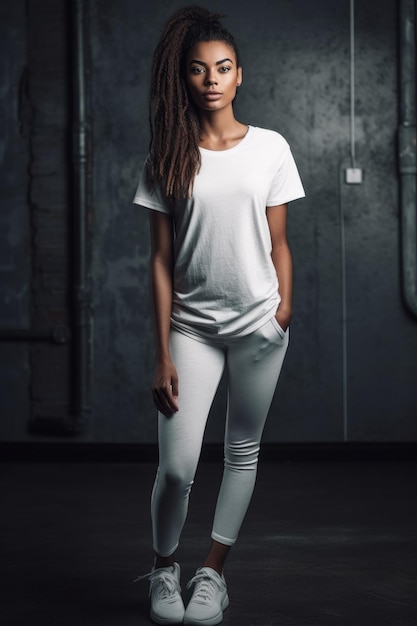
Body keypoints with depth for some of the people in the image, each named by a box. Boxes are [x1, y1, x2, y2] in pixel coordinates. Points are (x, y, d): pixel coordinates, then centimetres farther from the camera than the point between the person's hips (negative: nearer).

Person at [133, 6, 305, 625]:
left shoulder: (270, 148, 2)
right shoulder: (168, 157, 1)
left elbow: (279, 244, 6)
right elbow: (161, 259, 0)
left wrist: (285, 306, -10)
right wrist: (161, 354, -4)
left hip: (258, 324, 1)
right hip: (192, 325, -1)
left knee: (243, 450, 9)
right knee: (176, 464, -8)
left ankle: (214, 570, 23)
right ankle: (164, 567, 16)